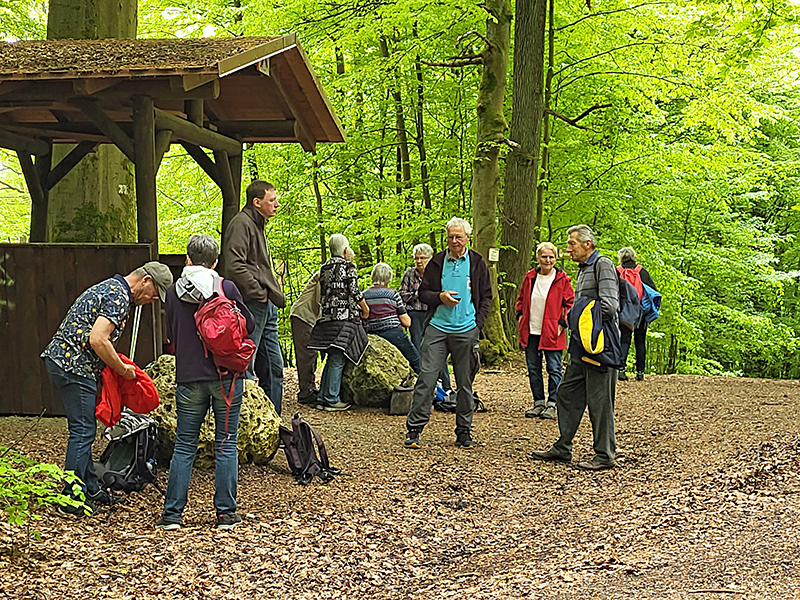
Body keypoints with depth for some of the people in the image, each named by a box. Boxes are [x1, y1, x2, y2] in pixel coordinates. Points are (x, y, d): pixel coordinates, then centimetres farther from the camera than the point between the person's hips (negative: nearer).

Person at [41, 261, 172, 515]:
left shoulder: (109, 288, 20)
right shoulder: (119, 296, -14)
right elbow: (97, 340, -24)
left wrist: (115, 365, 18)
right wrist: (123, 369, -11)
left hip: (58, 359, 11)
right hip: (74, 366, -11)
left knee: (83, 429, 16)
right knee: (83, 431, -6)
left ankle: (91, 489, 23)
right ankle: (72, 499, -2)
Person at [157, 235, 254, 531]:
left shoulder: (173, 293, 1)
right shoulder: (227, 288, -5)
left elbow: (171, 335, 11)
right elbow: (249, 325, 5)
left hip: (189, 379, 2)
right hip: (226, 376, -1)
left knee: (184, 446, 9)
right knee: (226, 445, 6)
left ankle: (172, 513, 8)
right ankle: (226, 512, 7)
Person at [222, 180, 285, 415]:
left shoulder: (257, 226, 21)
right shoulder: (242, 224, -10)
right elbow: (235, 266, -21)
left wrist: (274, 297, 16)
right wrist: (259, 294, -17)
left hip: (266, 307, 11)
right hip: (252, 305, -11)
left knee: (273, 366, 13)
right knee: (245, 367, -7)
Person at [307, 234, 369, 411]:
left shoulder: (324, 268, 15)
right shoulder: (348, 266, -5)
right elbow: (355, 292, -9)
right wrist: (365, 309, 7)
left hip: (326, 317, 7)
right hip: (344, 317, -7)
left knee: (332, 359, 13)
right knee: (338, 360, -5)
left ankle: (322, 398, 12)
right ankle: (332, 399, -5)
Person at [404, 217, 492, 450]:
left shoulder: (477, 263, 7)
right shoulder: (437, 262, 8)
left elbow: (486, 296, 10)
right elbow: (423, 292, 11)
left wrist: (478, 324, -1)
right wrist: (440, 297, -9)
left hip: (466, 330, 0)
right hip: (437, 328, 0)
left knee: (465, 382, 6)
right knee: (426, 378, -6)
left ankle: (464, 432, 15)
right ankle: (414, 429, -2)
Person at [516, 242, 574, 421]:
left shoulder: (562, 280, -3)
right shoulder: (530, 277, 8)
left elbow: (570, 303, -1)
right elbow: (521, 299, 20)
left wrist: (562, 323, -8)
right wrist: (520, 316, 7)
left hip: (551, 332, -4)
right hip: (531, 332, 4)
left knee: (554, 369, -2)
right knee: (533, 369, 8)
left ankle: (552, 404, 3)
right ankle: (538, 403, 17)